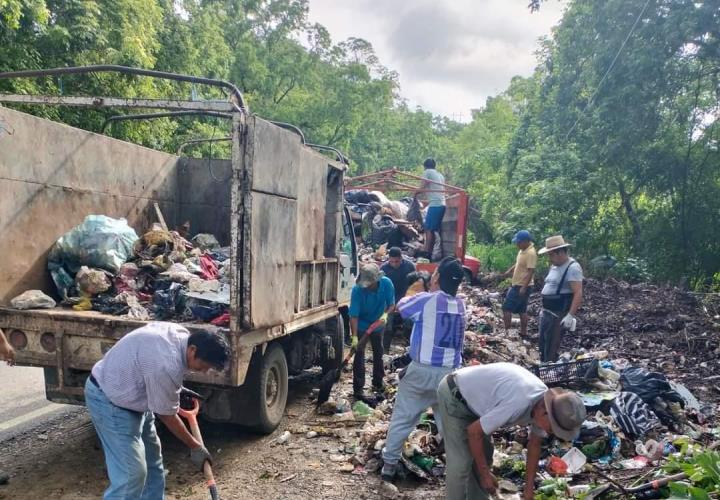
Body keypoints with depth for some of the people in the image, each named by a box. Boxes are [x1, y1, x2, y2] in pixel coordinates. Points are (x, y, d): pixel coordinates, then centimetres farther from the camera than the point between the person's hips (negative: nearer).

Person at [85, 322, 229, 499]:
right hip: (110, 400, -10)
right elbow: (167, 415, -21)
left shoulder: (181, 334, -7)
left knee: (151, 457, 17)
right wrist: (195, 446, -9)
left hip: (131, 392, 10)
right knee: (131, 473, -12)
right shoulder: (167, 365, -34)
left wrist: (175, 390, 23)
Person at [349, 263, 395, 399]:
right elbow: (354, 315, -30)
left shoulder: (386, 283, -25)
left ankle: (378, 382, 38)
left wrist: (385, 314, -32)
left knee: (378, 353, 18)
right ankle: (358, 389, 3)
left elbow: (391, 304, -11)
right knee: (359, 356, -5)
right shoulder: (357, 289, -32)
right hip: (361, 326, -4)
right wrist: (354, 337, -34)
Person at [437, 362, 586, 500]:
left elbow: (534, 443, 8)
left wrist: (529, 487, 12)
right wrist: (485, 473, -14)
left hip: (472, 396, 9)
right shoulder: (519, 403, -37)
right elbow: (474, 431, -27)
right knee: (461, 461, -10)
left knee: (484, 455, 15)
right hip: (454, 395, -9)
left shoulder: (543, 403, -10)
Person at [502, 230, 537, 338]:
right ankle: (523, 332, 20)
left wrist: (524, 287, -27)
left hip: (522, 286, -10)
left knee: (507, 308, -6)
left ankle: (506, 331, 0)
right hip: (517, 285, 10)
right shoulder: (522, 250, 9)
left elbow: (531, 272, -24)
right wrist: (509, 271, 15)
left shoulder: (531, 253, -21)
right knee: (522, 310, 14)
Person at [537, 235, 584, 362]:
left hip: (559, 315, -9)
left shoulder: (572, 267, -16)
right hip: (547, 313, 9)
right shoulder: (554, 266, 14)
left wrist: (571, 315, -28)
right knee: (543, 346, 15)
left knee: (551, 350, -6)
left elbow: (578, 293, -22)